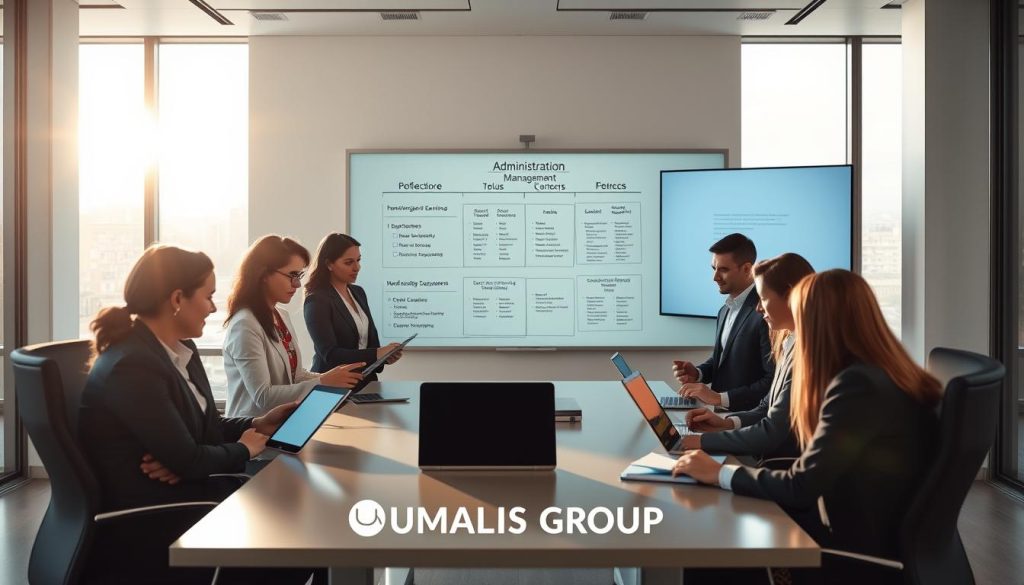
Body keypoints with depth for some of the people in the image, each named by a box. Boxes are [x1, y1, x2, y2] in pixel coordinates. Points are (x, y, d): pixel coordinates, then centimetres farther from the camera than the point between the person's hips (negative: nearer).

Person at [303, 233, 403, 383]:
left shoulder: (358, 292, 11)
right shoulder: (317, 301, -12)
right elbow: (330, 354, -17)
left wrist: (384, 355, -4)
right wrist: (377, 354, -24)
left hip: (366, 380, 6)